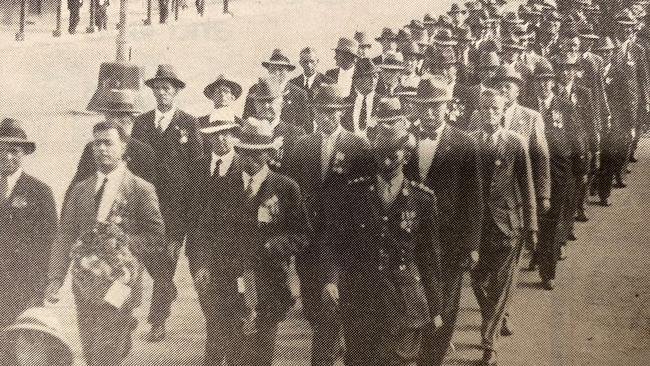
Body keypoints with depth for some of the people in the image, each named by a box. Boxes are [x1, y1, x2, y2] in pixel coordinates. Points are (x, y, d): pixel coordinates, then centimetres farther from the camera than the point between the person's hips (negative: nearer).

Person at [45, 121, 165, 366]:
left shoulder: (141, 189, -2)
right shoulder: (81, 190, 10)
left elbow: (155, 235, -3)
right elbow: (65, 236, 5)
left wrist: (123, 243, -15)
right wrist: (56, 278, -5)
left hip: (118, 284, -5)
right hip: (85, 284, 5)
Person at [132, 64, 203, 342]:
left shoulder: (189, 123, 2)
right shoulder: (141, 122, 11)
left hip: (176, 202, -3)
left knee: (167, 256, -5)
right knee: (148, 254, 3)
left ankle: (158, 320, 1)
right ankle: (168, 291, 34)